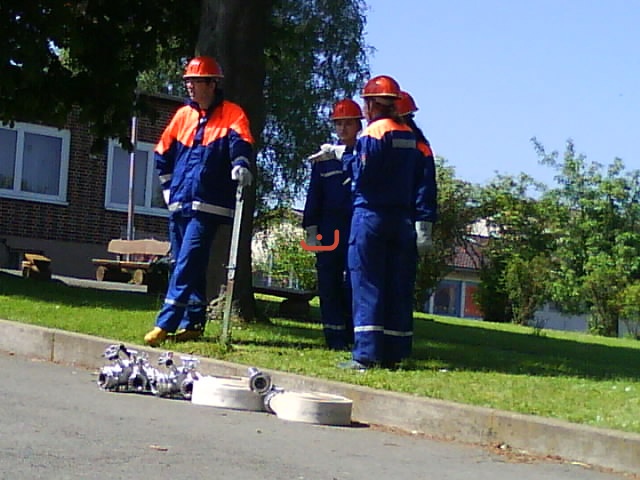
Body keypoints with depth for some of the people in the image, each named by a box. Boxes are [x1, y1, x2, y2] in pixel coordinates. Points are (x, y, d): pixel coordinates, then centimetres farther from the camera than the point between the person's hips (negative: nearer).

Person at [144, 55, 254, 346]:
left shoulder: (231, 114, -1)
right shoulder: (183, 115, 15)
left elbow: (240, 142, -20)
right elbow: (163, 154, 24)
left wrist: (240, 164, -40)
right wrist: (168, 187, 17)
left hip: (208, 205, -6)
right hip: (179, 204, 6)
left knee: (187, 262, -13)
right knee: (187, 264, 9)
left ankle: (166, 323, -15)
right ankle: (193, 323, 16)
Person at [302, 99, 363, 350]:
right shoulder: (323, 157, 13)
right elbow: (314, 195, 10)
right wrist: (311, 230, 5)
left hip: (358, 229, -3)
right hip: (329, 231, 3)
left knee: (352, 283, -7)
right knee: (329, 284, 1)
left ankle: (356, 337, -1)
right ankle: (336, 338, 6)